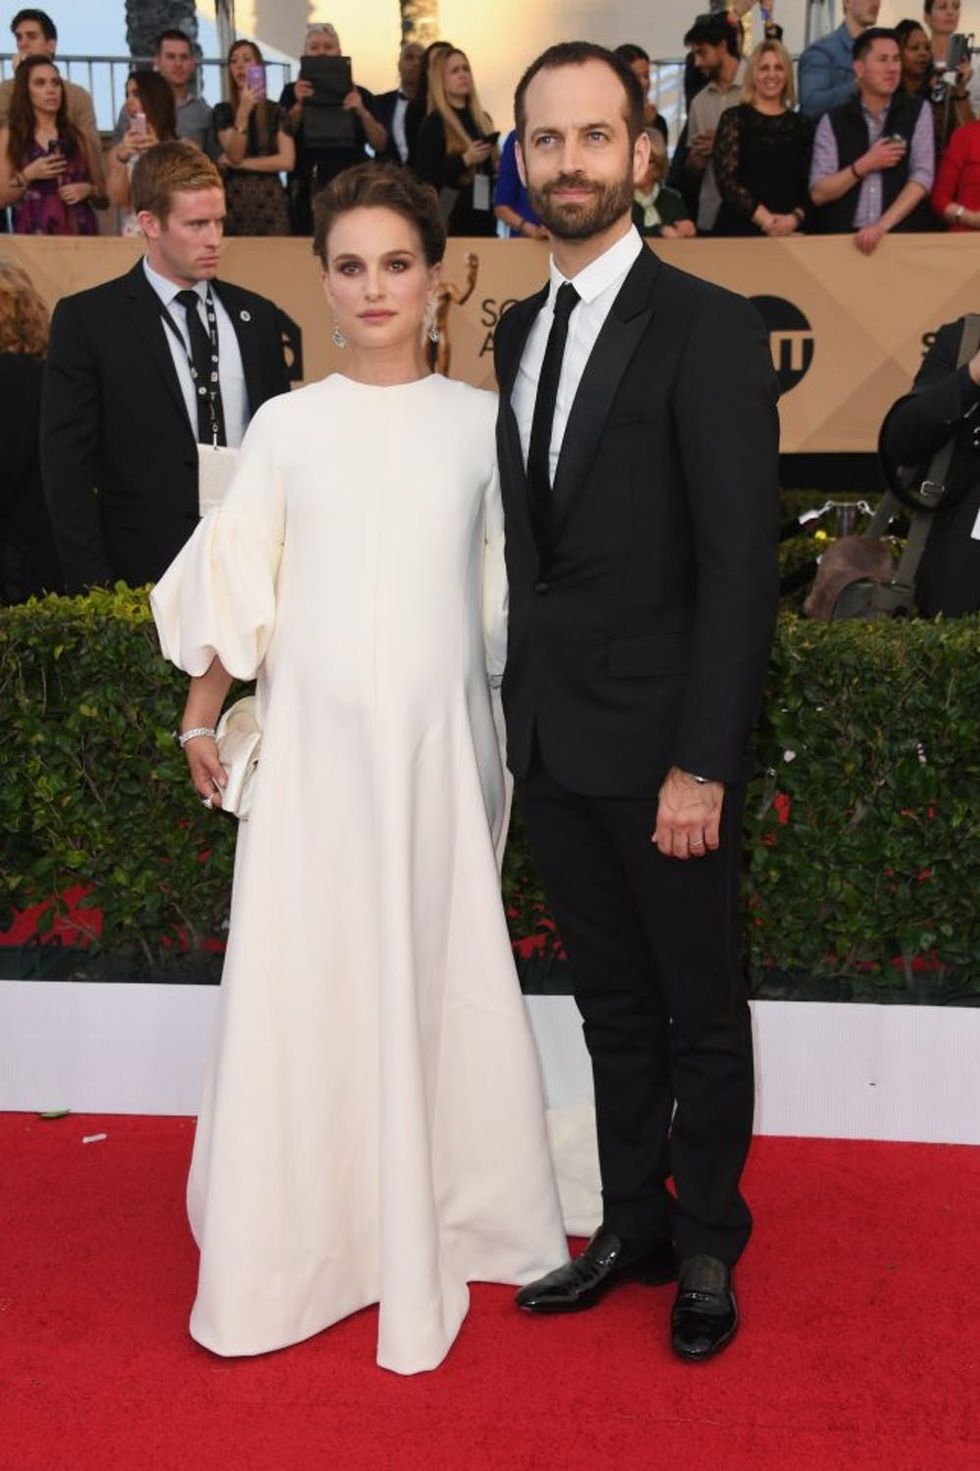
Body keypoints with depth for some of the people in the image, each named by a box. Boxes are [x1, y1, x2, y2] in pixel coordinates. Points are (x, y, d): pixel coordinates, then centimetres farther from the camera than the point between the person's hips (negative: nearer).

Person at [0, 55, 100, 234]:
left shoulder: (75, 135, 10)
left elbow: (101, 194, 15)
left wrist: (87, 189, -5)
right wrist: (27, 176, -14)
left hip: (79, 231, 2)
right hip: (34, 234, -2)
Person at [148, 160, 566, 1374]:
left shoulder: (479, 422, 4)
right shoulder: (286, 425, 4)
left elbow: (508, 587, 10)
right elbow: (232, 584, 9)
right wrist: (199, 721, 11)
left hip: (441, 738, 0)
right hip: (315, 739, 0)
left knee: (439, 973, 5)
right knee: (299, 976, 2)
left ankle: (440, 1219, 23)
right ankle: (287, 1243, 18)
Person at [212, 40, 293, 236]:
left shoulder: (275, 111, 7)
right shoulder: (223, 110, 7)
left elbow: (287, 161, -3)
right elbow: (234, 155, -7)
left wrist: (241, 163, -5)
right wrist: (243, 112, -17)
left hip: (269, 199, 0)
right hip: (234, 198, 0)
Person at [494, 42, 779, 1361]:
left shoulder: (708, 329, -10)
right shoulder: (518, 333, 10)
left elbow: (740, 566, -15)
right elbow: (531, 543, 11)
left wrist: (701, 763, -18)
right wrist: (521, 714, 7)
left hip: (661, 747, -6)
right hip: (552, 742, 6)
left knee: (701, 1013, 10)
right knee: (612, 1006, 17)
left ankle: (707, 1245, 29)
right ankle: (633, 1227, 32)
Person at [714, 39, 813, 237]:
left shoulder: (801, 124, 12)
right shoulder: (734, 119, 4)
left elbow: (810, 183, 8)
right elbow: (726, 179, -6)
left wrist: (795, 218, -12)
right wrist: (765, 219, -15)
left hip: (791, 231, 2)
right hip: (740, 228, -2)